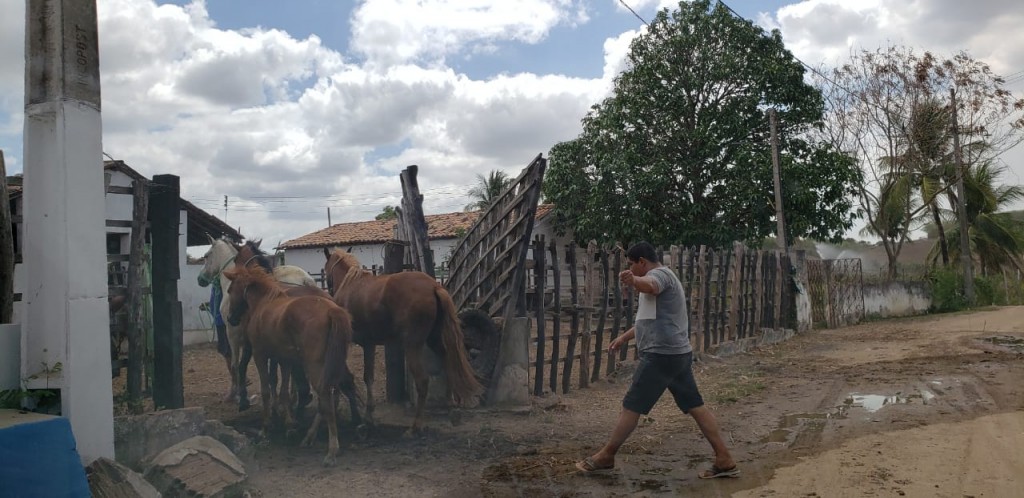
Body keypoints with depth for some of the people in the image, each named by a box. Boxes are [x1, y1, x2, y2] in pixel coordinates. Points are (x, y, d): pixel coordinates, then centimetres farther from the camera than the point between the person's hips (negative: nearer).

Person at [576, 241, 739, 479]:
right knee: (695, 406, 9)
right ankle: (725, 460, 10)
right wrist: (624, 337, 41)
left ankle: (605, 456, 7)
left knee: (631, 406, -2)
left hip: (661, 354, -11)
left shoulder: (660, 273, -10)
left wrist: (633, 280, -59)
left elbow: (649, 286, -37)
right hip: (677, 353, 11)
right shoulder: (661, 279, 24)